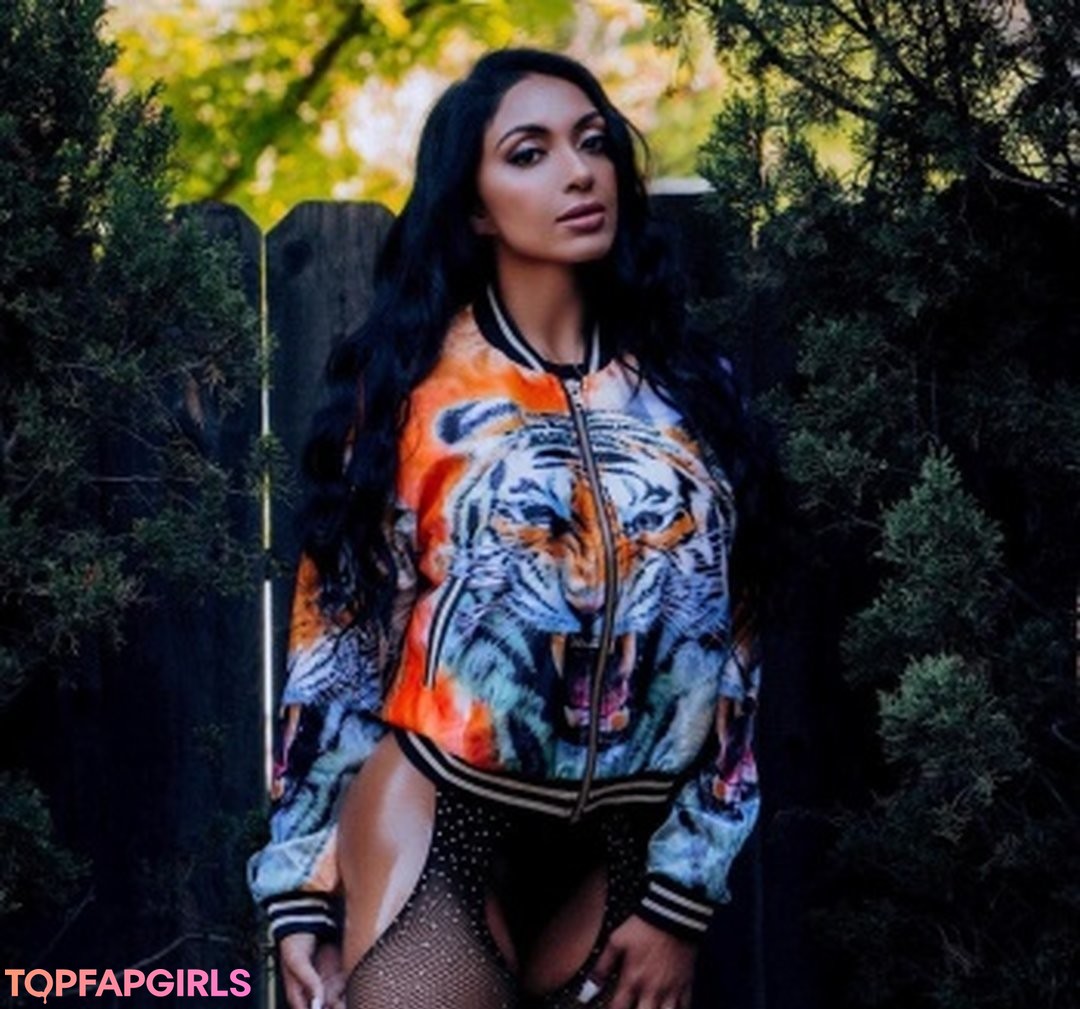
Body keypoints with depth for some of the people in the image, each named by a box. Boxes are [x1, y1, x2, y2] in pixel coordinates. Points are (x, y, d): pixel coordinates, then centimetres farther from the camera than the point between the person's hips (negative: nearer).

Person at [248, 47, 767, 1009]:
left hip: (626, 858, 3)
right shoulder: (409, 389, -1)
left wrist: (684, 895, -1)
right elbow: (336, 641, -1)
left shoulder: (688, 386, 6)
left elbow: (728, 646, 5)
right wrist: (302, 897, -5)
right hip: (438, 832, -3)